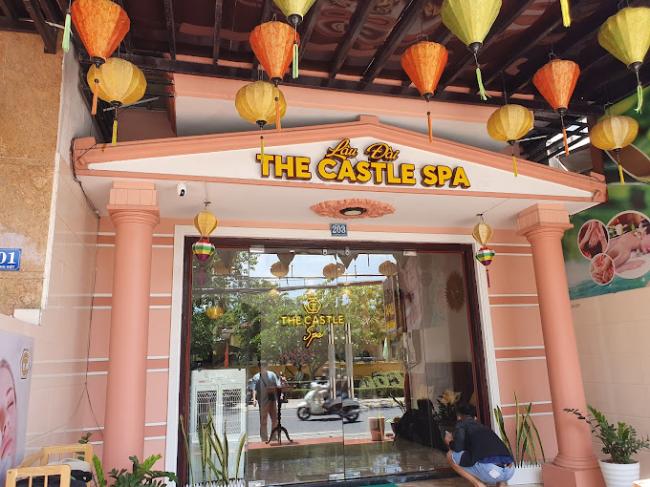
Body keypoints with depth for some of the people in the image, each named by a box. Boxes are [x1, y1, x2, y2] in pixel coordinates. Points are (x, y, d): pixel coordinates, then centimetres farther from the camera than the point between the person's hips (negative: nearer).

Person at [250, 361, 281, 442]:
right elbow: (254, 389, -11)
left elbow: (278, 386, 5)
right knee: (263, 421, 2)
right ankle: (265, 440, 11)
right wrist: (254, 399, -25)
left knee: (275, 420, 11)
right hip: (263, 402, -3)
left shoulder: (272, 374, 5)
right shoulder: (256, 377, -2)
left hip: (273, 400, 3)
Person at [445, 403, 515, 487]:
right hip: (510, 471, 7)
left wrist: (450, 442, 22)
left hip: (489, 470, -7)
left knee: (450, 456, 12)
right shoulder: (484, 427, 34)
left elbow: (458, 447, -1)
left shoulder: (462, 424, 16)